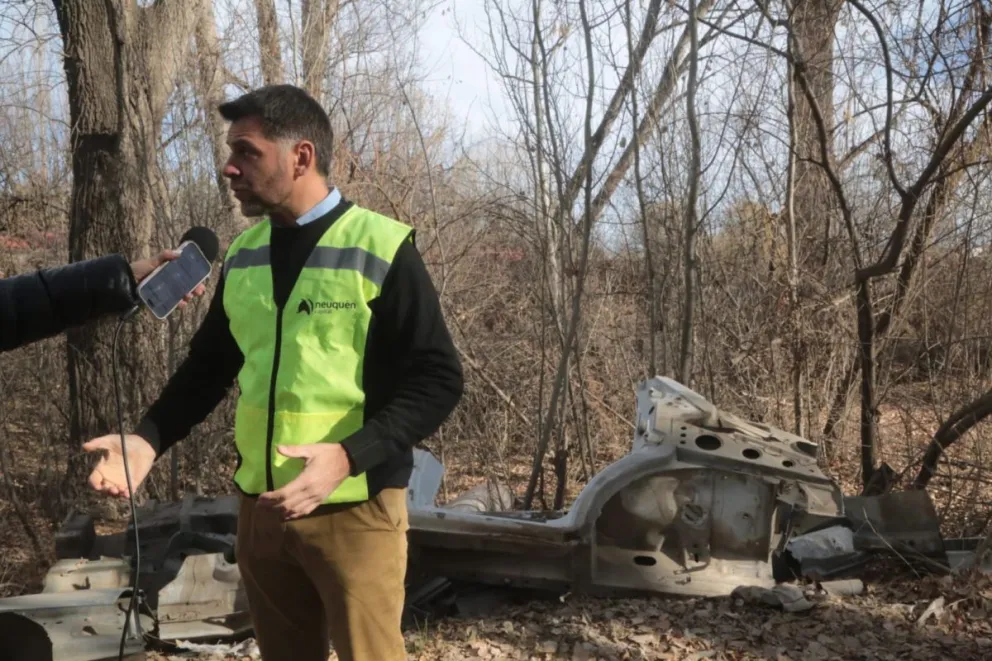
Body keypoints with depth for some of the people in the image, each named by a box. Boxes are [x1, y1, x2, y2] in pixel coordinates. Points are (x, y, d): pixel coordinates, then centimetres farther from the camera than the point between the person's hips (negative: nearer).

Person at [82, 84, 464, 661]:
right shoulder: (243, 254, 8)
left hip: (354, 508, -5)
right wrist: (148, 439, 1)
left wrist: (349, 457, -25)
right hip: (260, 506, 6)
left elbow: (438, 380, -12)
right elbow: (210, 367, 16)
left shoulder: (381, 249, -11)